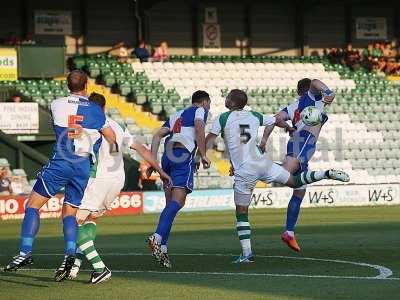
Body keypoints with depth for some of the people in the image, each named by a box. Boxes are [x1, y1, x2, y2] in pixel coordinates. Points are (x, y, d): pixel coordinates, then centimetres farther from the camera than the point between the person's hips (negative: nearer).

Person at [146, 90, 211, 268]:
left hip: (167, 157, 7)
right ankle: (158, 237, -35)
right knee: (177, 201, -16)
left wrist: (153, 161, 17)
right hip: (184, 156, -7)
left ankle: (162, 248, -1)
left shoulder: (176, 115, 31)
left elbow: (157, 136, 22)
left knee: (170, 203, 9)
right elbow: (199, 129, -8)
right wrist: (203, 155, -8)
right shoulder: (200, 110, 13)